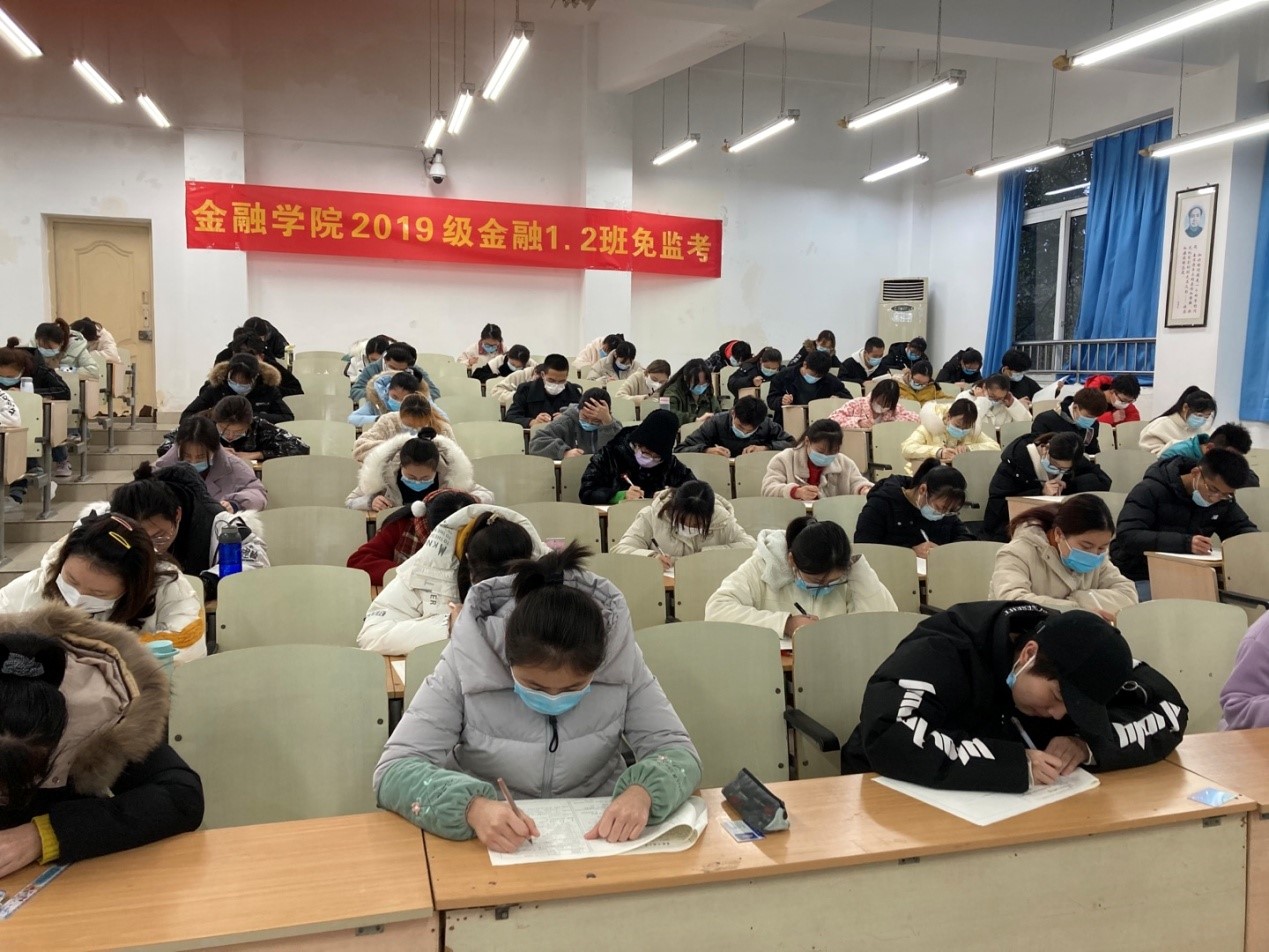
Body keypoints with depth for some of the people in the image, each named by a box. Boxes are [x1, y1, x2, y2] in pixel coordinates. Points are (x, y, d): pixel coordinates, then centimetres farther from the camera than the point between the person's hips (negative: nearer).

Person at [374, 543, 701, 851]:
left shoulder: (620, 659, -13)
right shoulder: (466, 663, -17)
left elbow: (678, 751, -9)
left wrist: (642, 791, -30)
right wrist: (472, 806, -35)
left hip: (599, 839, 1)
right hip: (488, 847, -1)